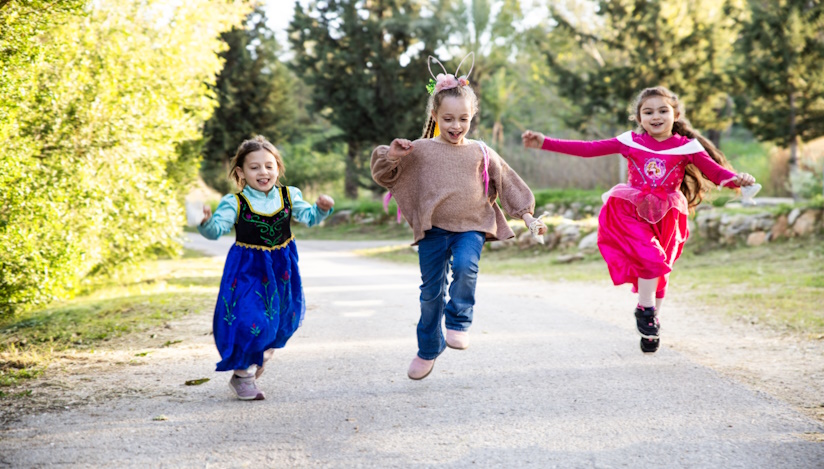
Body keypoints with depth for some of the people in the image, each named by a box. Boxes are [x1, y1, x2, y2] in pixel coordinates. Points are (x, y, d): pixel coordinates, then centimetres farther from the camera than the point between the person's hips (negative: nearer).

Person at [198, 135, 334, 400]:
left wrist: (322, 208, -13)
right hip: (247, 270, -5)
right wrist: (206, 222, -40)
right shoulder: (235, 203, -13)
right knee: (250, 321, -12)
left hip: (281, 269, 5)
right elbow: (217, 230, -19)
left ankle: (260, 359, 45)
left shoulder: (289, 196, -1)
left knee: (282, 320, 16)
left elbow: (309, 217, 7)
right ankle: (242, 376, 9)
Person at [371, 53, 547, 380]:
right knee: (431, 290, 5)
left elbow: (508, 184, 12)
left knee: (465, 267, -29)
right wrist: (390, 156, -16)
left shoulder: (481, 153, 5)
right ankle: (428, 349, 23)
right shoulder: (421, 150, 1)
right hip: (433, 230, 0)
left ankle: (458, 322, -8)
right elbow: (385, 176, 5)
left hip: (471, 227, 0)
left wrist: (528, 217, 9)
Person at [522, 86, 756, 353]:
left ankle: (651, 330, 25)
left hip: (666, 217, 1)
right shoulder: (631, 142, 0)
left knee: (657, 271, 9)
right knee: (650, 258, -24)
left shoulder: (687, 146, 0)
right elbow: (588, 149, 0)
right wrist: (545, 143, -6)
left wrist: (737, 180, -27)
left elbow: (715, 171, -4)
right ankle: (646, 311, -5)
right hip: (632, 213, -1)